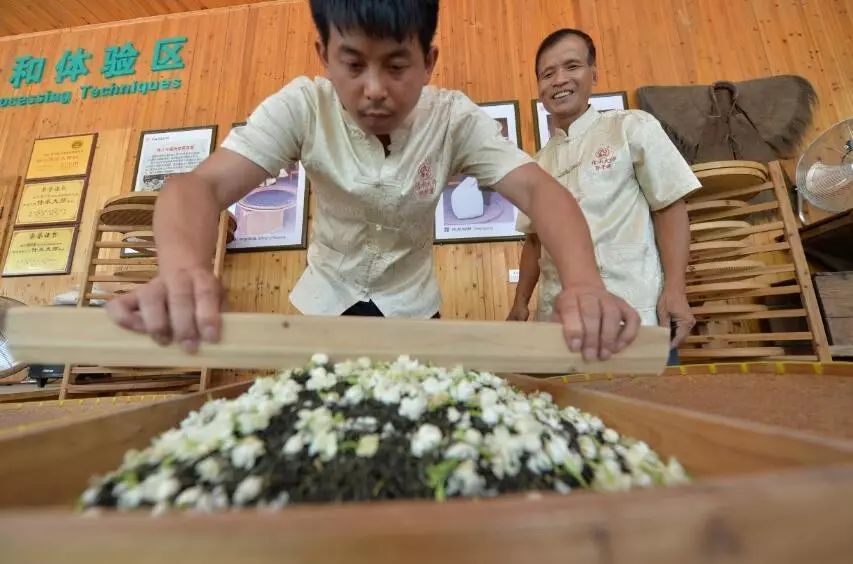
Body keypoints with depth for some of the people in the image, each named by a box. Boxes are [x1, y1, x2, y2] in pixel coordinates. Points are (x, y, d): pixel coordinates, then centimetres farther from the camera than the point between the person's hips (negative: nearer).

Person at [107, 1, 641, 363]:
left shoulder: (455, 118, -20)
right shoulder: (302, 107, -20)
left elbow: (538, 188, -29)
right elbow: (203, 185, -29)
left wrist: (584, 283, -48)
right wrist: (183, 269, -52)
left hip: (411, 302, 1)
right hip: (328, 297, 0)